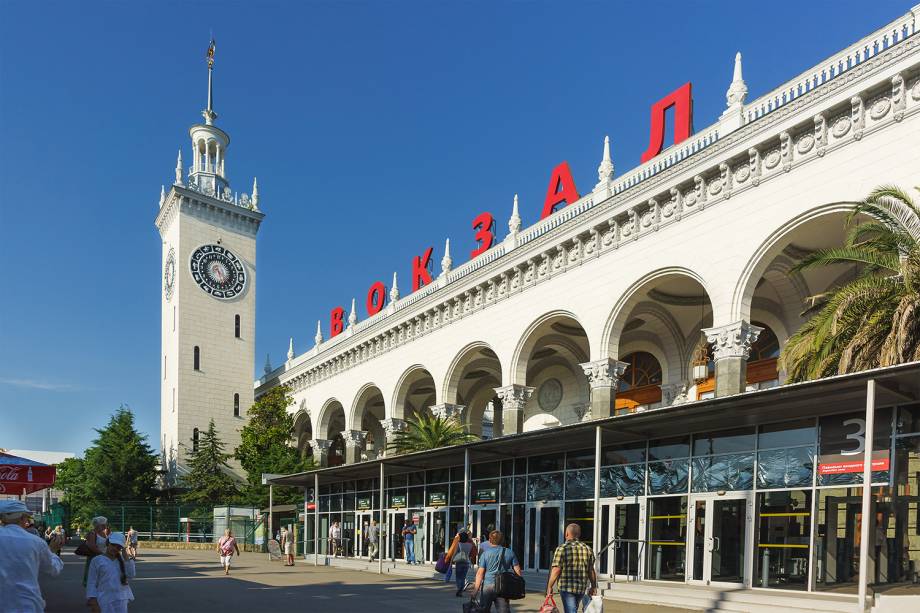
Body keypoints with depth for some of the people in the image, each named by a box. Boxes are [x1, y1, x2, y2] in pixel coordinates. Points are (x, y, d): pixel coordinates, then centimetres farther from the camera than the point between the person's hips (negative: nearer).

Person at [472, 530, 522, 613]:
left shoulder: (485, 553, -1)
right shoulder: (509, 553, 7)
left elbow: (480, 573, -6)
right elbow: (518, 571, 5)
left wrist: (475, 590, -5)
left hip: (488, 585, -2)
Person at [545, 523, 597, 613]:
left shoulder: (561, 549, -9)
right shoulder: (587, 549, 5)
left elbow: (556, 571, -14)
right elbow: (591, 571, 9)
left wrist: (549, 587, -6)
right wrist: (593, 586, 21)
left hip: (567, 588, -5)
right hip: (582, 588, 5)